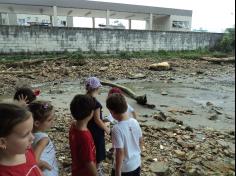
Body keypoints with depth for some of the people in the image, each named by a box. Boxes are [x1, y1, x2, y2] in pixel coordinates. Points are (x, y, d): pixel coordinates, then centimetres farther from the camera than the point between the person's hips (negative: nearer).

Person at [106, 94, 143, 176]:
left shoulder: (117, 129, -28)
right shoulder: (135, 122, -7)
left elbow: (120, 152, -25)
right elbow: (141, 141, 5)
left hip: (123, 168, -6)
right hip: (136, 164, 6)